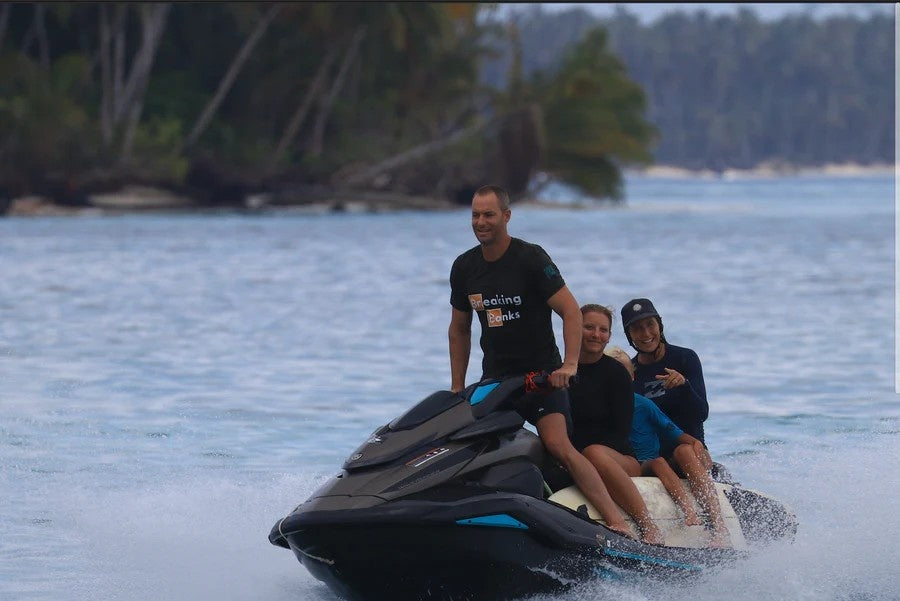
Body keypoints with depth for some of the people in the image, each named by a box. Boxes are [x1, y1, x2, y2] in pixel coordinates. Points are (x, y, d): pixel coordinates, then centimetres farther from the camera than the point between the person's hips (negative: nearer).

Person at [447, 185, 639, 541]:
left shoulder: (531, 259, -10)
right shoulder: (464, 268, 7)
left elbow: (571, 310, -14)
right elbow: (459, 329, 19)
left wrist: (570, 365, -26)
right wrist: (457, 389, 15)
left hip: (542, 374, -6)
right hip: (494, 378, 6)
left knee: (558, 445, -22)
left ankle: (616, 520, -27)